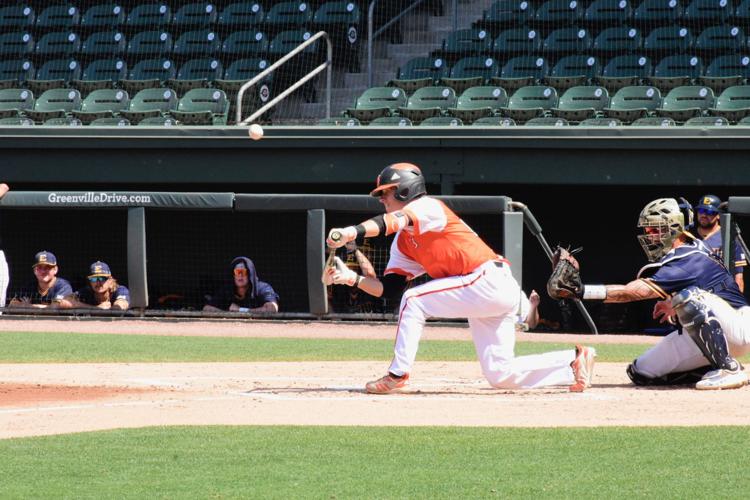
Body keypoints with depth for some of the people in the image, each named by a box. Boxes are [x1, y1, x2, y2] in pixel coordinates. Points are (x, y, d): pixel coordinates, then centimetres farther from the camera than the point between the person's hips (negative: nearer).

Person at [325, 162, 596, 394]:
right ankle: (575, 361, 9)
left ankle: (397, 375, -10)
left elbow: (397, 220, -28)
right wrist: (352, 278, -2)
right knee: (501, 376, 5)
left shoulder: (428, 206, -7)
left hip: (490, 279, -10)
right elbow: (389, 287, 13)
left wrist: (352, 232, -41)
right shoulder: (403, 243, 19)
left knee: (414, 300, -13)